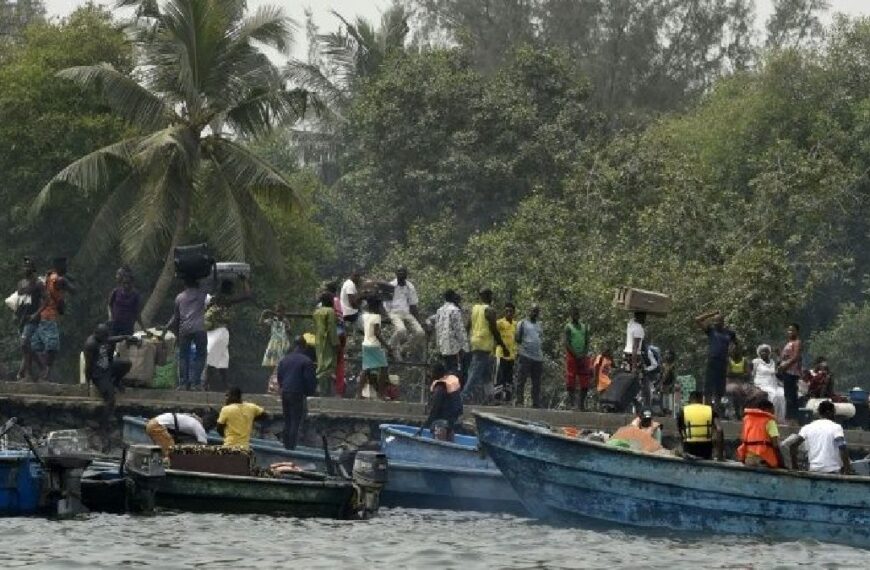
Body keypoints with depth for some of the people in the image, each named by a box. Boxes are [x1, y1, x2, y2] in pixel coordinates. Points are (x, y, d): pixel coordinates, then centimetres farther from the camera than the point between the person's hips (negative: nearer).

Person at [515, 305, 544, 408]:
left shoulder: (540, 326, 21)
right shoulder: (523, 323, 6)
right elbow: (517, 338, 3)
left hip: (538, 357, 5)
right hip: (525, 356, -5)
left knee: (537, 383, 3)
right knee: (521, 380, -7)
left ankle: (536, 404, 4)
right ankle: (519, 402, -7)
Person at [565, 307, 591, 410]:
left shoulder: (584, 327, 13)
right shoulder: (568, 327, -1)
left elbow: (587, 342, 10)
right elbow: (567, 343, -8)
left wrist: (584, 354, -6)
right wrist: (576, 355, -15)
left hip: (582, 357, 4)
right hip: (572, 356, -4)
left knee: (584, 382, -1)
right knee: (571, 379, -7)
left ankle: (582, 403, 4)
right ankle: (571, 402, -4)